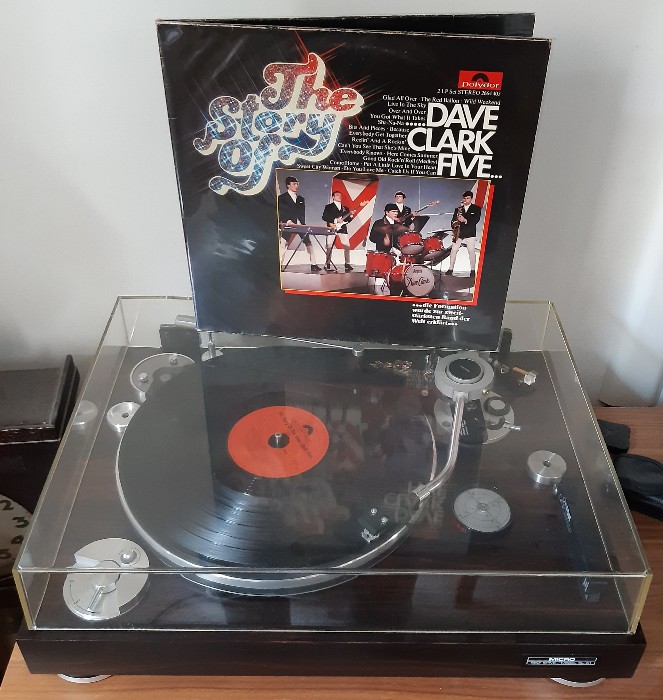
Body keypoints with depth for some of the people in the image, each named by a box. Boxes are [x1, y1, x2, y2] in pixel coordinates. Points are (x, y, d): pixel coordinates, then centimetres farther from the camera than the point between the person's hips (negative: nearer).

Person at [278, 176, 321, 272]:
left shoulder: (301, 199, 18)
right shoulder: (281, 198, 5)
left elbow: (303, 214, 13)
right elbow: (280, 213, -4)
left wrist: (302, 224, -3)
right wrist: (288, 221, -18)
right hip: (287, 226, -4)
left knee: (309, 243, -3)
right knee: (283, 246, -8)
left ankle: (313, 265, -2)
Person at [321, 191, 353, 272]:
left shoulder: (345, 208, 21)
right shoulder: (329, 207, 8)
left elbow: (348, 219, 18)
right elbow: (324, 217, -5)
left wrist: (350, 217, -5)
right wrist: (335, 220, -12)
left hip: (342, 228, 3)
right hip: (332, 228, -3)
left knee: (347, 246, -7)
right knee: (329, 246, -6)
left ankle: (347, 264, -2)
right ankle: (327, 264, 3)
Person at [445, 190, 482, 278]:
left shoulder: (476, 209, 5)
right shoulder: (458, 209, 14)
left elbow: (476, 220, -9)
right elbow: (453, 220, 9)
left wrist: (465, 220, -23)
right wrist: (454, 224, -15)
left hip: (470, 233, -3)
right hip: (458, 232, 3)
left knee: (471, 251, -7)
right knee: (453, 250, -2)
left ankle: (472, 270, 0)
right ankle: (450, 269, 4)